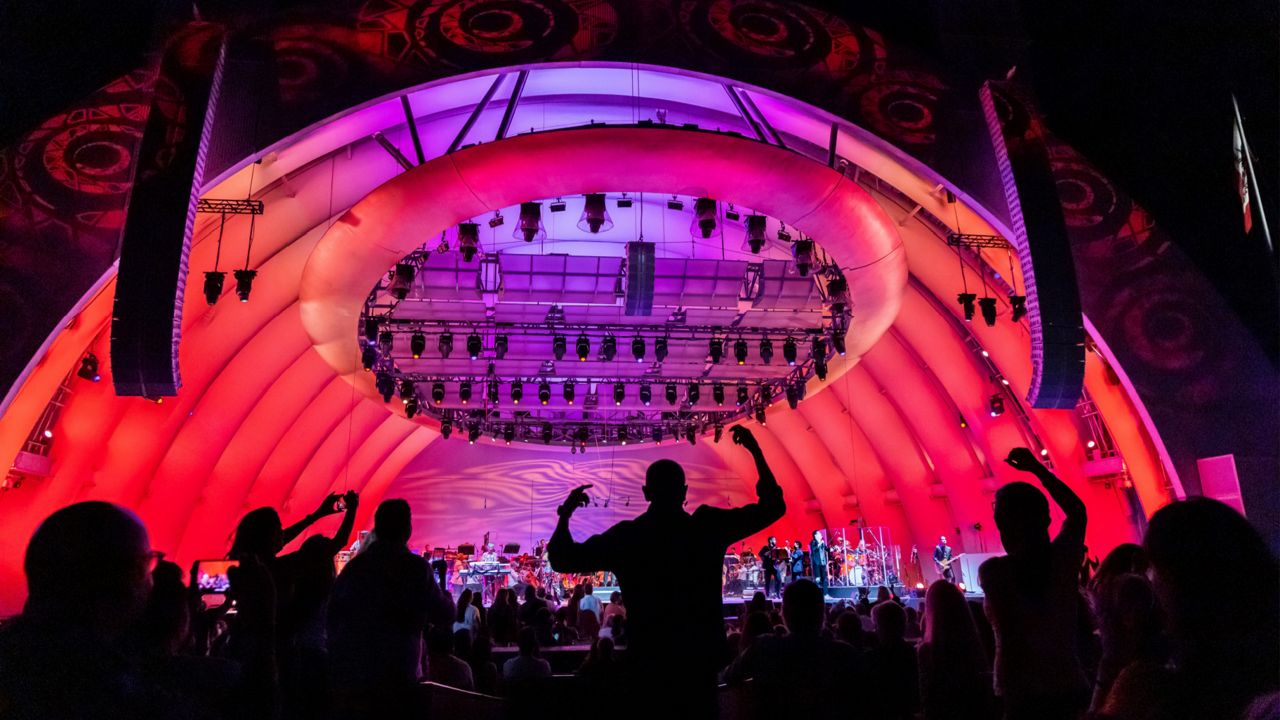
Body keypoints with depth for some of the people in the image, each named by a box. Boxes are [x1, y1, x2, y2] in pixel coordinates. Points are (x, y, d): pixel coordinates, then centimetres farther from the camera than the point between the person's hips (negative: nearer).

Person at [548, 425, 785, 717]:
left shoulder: (625, 535, -9)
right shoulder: (709, 526, -7)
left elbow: (562, 559, -4)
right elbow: (772, 506, 2)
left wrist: (565, 513, 10)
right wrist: (755, 451, 7)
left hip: (647, 665, -1)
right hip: (700, 661, 1)